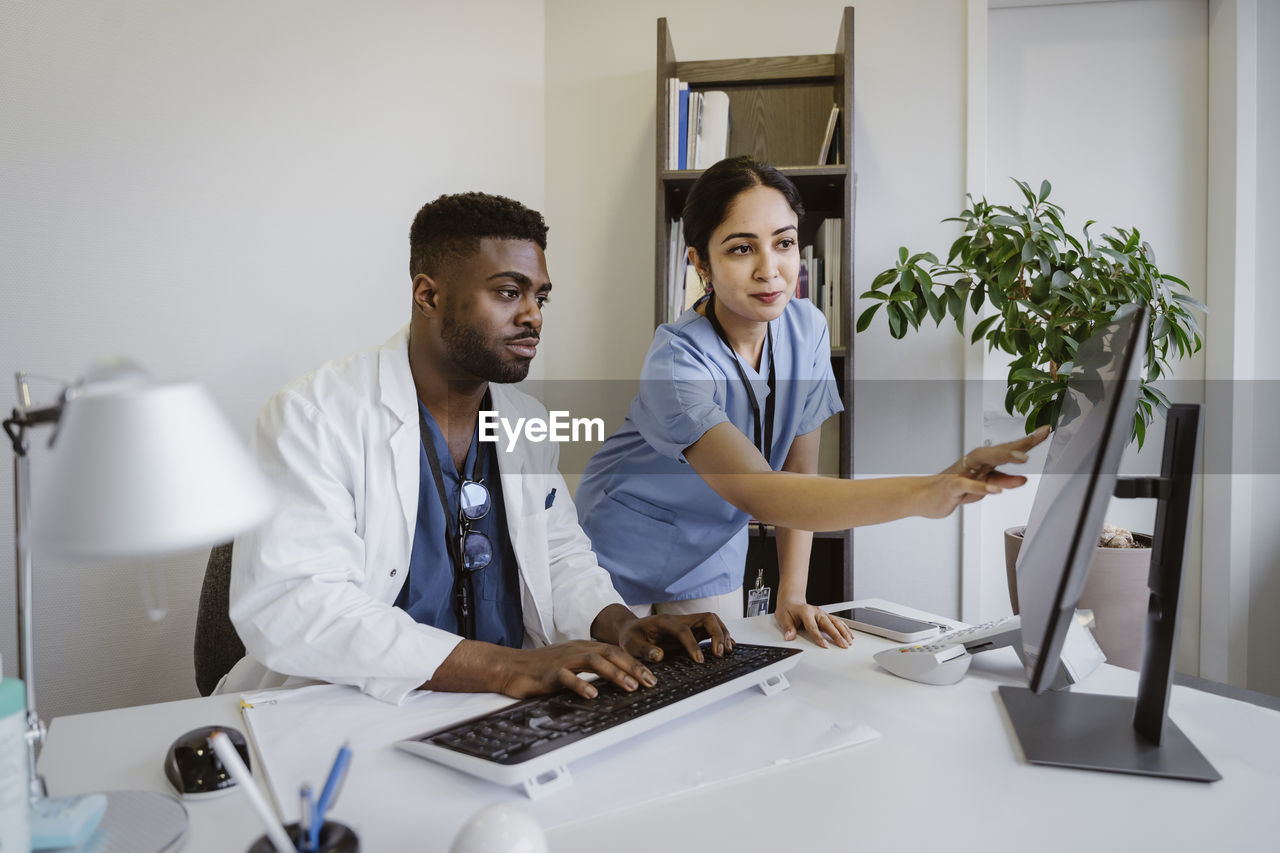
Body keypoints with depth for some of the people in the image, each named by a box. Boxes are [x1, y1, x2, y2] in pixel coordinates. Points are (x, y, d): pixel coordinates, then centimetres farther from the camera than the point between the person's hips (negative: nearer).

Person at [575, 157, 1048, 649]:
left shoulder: (806, 329, -11)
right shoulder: (677, 362, -30)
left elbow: (799, 471, -3)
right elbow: (757, 494, -43)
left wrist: (792, 595, -10)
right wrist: (924, 493, -53)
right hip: (620, 565, -4)